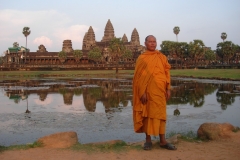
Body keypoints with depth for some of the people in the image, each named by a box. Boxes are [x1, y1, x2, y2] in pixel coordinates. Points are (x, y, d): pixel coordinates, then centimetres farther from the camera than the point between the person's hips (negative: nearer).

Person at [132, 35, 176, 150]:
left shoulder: (162, 57, 10)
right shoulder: (142, 58, 0)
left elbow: (167, 73, 9)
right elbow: (139, 76, -4)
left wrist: (168, 89, 1)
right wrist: (142, 92, -12)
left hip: (160, 90, 3)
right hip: (147, 90, -3)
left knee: (160, 114, 6)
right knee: (147, 113, 3)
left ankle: (162, 141, 13)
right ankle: (148, 140, 13)